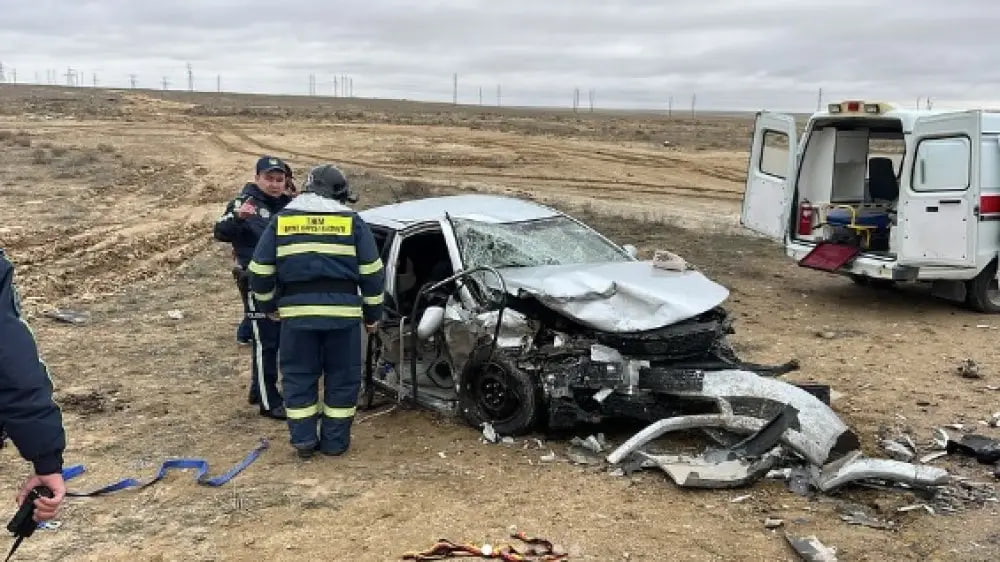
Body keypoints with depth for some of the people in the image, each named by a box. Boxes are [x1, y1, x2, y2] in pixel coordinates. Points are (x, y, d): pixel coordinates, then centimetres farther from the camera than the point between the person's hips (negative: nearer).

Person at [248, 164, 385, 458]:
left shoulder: (281, 221, 9)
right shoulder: (352, 222, 5)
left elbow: (260, 271, 9)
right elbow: (372, 272, 4)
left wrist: (269, 304, 22)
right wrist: (372, 313, 12)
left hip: (297, 312, 1)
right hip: (343, 311, -1)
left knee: (299, 377, 12)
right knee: (342, 378, 10)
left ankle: (303, 440, 14)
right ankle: (335, 441, 15)